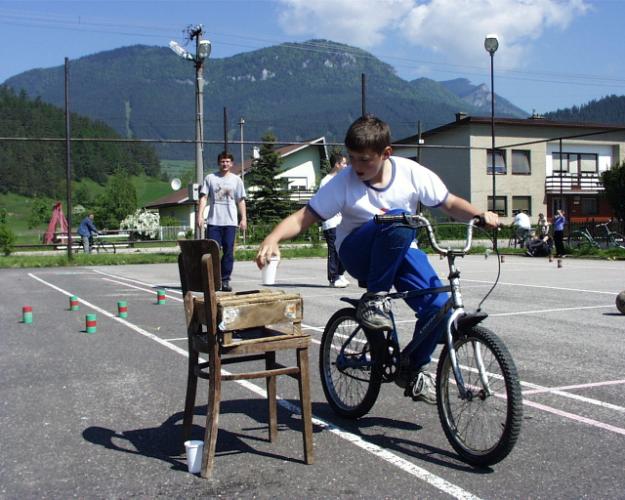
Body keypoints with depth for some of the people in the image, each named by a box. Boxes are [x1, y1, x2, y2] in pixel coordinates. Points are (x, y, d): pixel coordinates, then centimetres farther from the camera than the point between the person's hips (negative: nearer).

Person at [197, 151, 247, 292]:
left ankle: (225, 280, 8)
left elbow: (241, 201, 9)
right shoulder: (210, 178, 7)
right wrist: (200, 215, -7)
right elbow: (203, 197, 4)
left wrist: (244, 219, 1)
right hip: (213, 222, -1)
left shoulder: (236, 180, 10)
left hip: (230, 222, 1)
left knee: (228, 252, 1)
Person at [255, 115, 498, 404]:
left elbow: (450, 204, 0)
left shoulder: (411, 173, -10)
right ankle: (373, 300, -21)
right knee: (400, 219, -35)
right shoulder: (344, 181, -16)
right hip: (359, 253, -3)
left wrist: (480, 215, -18)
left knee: (439, 306, -19)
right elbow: (303, 218, -18)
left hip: (402, 252, 4)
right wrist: (273, 239, -35)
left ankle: (413, 369, 9)